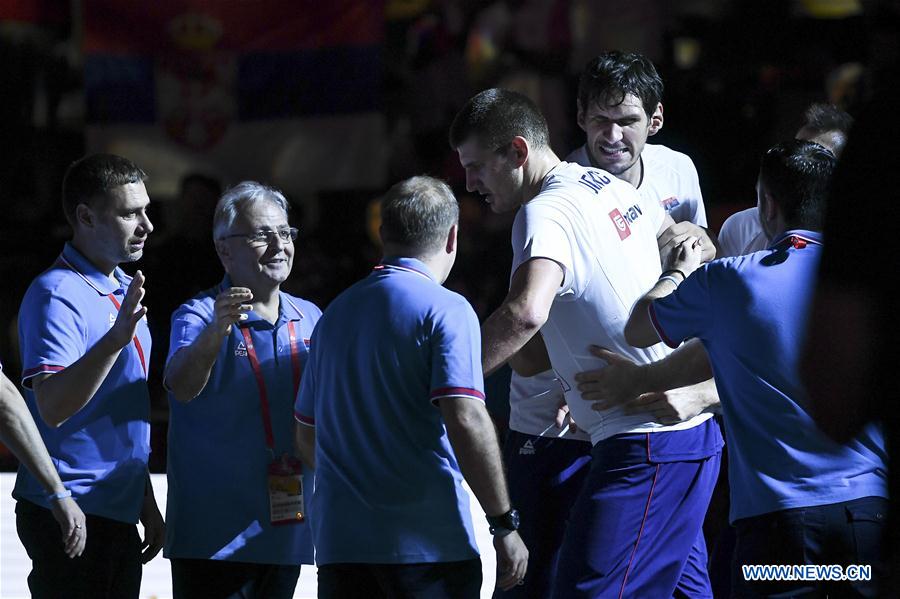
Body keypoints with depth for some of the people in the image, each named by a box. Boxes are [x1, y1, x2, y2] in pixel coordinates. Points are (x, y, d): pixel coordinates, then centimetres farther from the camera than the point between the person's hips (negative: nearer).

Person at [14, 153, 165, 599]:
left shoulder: (123, 291, 16)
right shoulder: (57, 294, -13)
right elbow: (52, 407, -25)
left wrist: (146, 507, 23)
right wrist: (115, 339, -36)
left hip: (119, 516, 9)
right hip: (68, 515, -9)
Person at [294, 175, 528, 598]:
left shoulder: (335, 314, 15)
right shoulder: (446, 310, -6)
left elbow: (306, 438, 22)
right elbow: (466, 421, -18)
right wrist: (504, 524, -13)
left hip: (338, 542, 6)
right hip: (428, 543, -6)